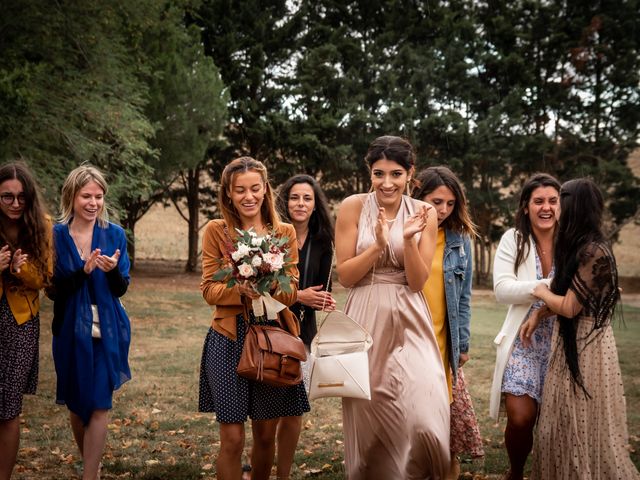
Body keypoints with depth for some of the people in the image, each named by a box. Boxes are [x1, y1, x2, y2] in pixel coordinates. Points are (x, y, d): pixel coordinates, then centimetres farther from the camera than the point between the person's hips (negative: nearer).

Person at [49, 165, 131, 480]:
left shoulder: (115, 235, -2)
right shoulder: (56, 235, -4)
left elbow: (121, 289, 0)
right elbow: (53, 290, -7)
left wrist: (113, 270, -22)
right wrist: (83, 271, -23)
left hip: (107, 331, -1)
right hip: (71, 330, 1)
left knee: (99, 405, -5)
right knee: (76, 404, 13)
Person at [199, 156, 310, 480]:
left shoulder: (285, 232, 5)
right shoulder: (216, 231, 0)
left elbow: (291, 292, 2)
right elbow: (209, 289, -2)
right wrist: (240, 289, -22)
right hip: (229, 340, -2)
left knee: (266, 435, 10)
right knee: (232, 439, -3)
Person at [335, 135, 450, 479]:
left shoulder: (423, 213, 0)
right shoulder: (353, 207, -3)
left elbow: (417, 282, -3)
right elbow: (345, 276, -4)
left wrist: (408, 240, -19)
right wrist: (378, 245, -18)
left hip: (408, 321, 0)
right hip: (366, 320, 0)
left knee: (424, 415, -14)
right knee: (368, 414, 5)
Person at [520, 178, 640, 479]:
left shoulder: (593, 252, -22)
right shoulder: (578, 246, 8)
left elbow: (569, 307, -21)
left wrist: (541, 293, -4)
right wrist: (537, 316, 2)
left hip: (586, 345, -9)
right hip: (571, 340, 9)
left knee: (584, 426, 2)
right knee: (567, 423, 16)